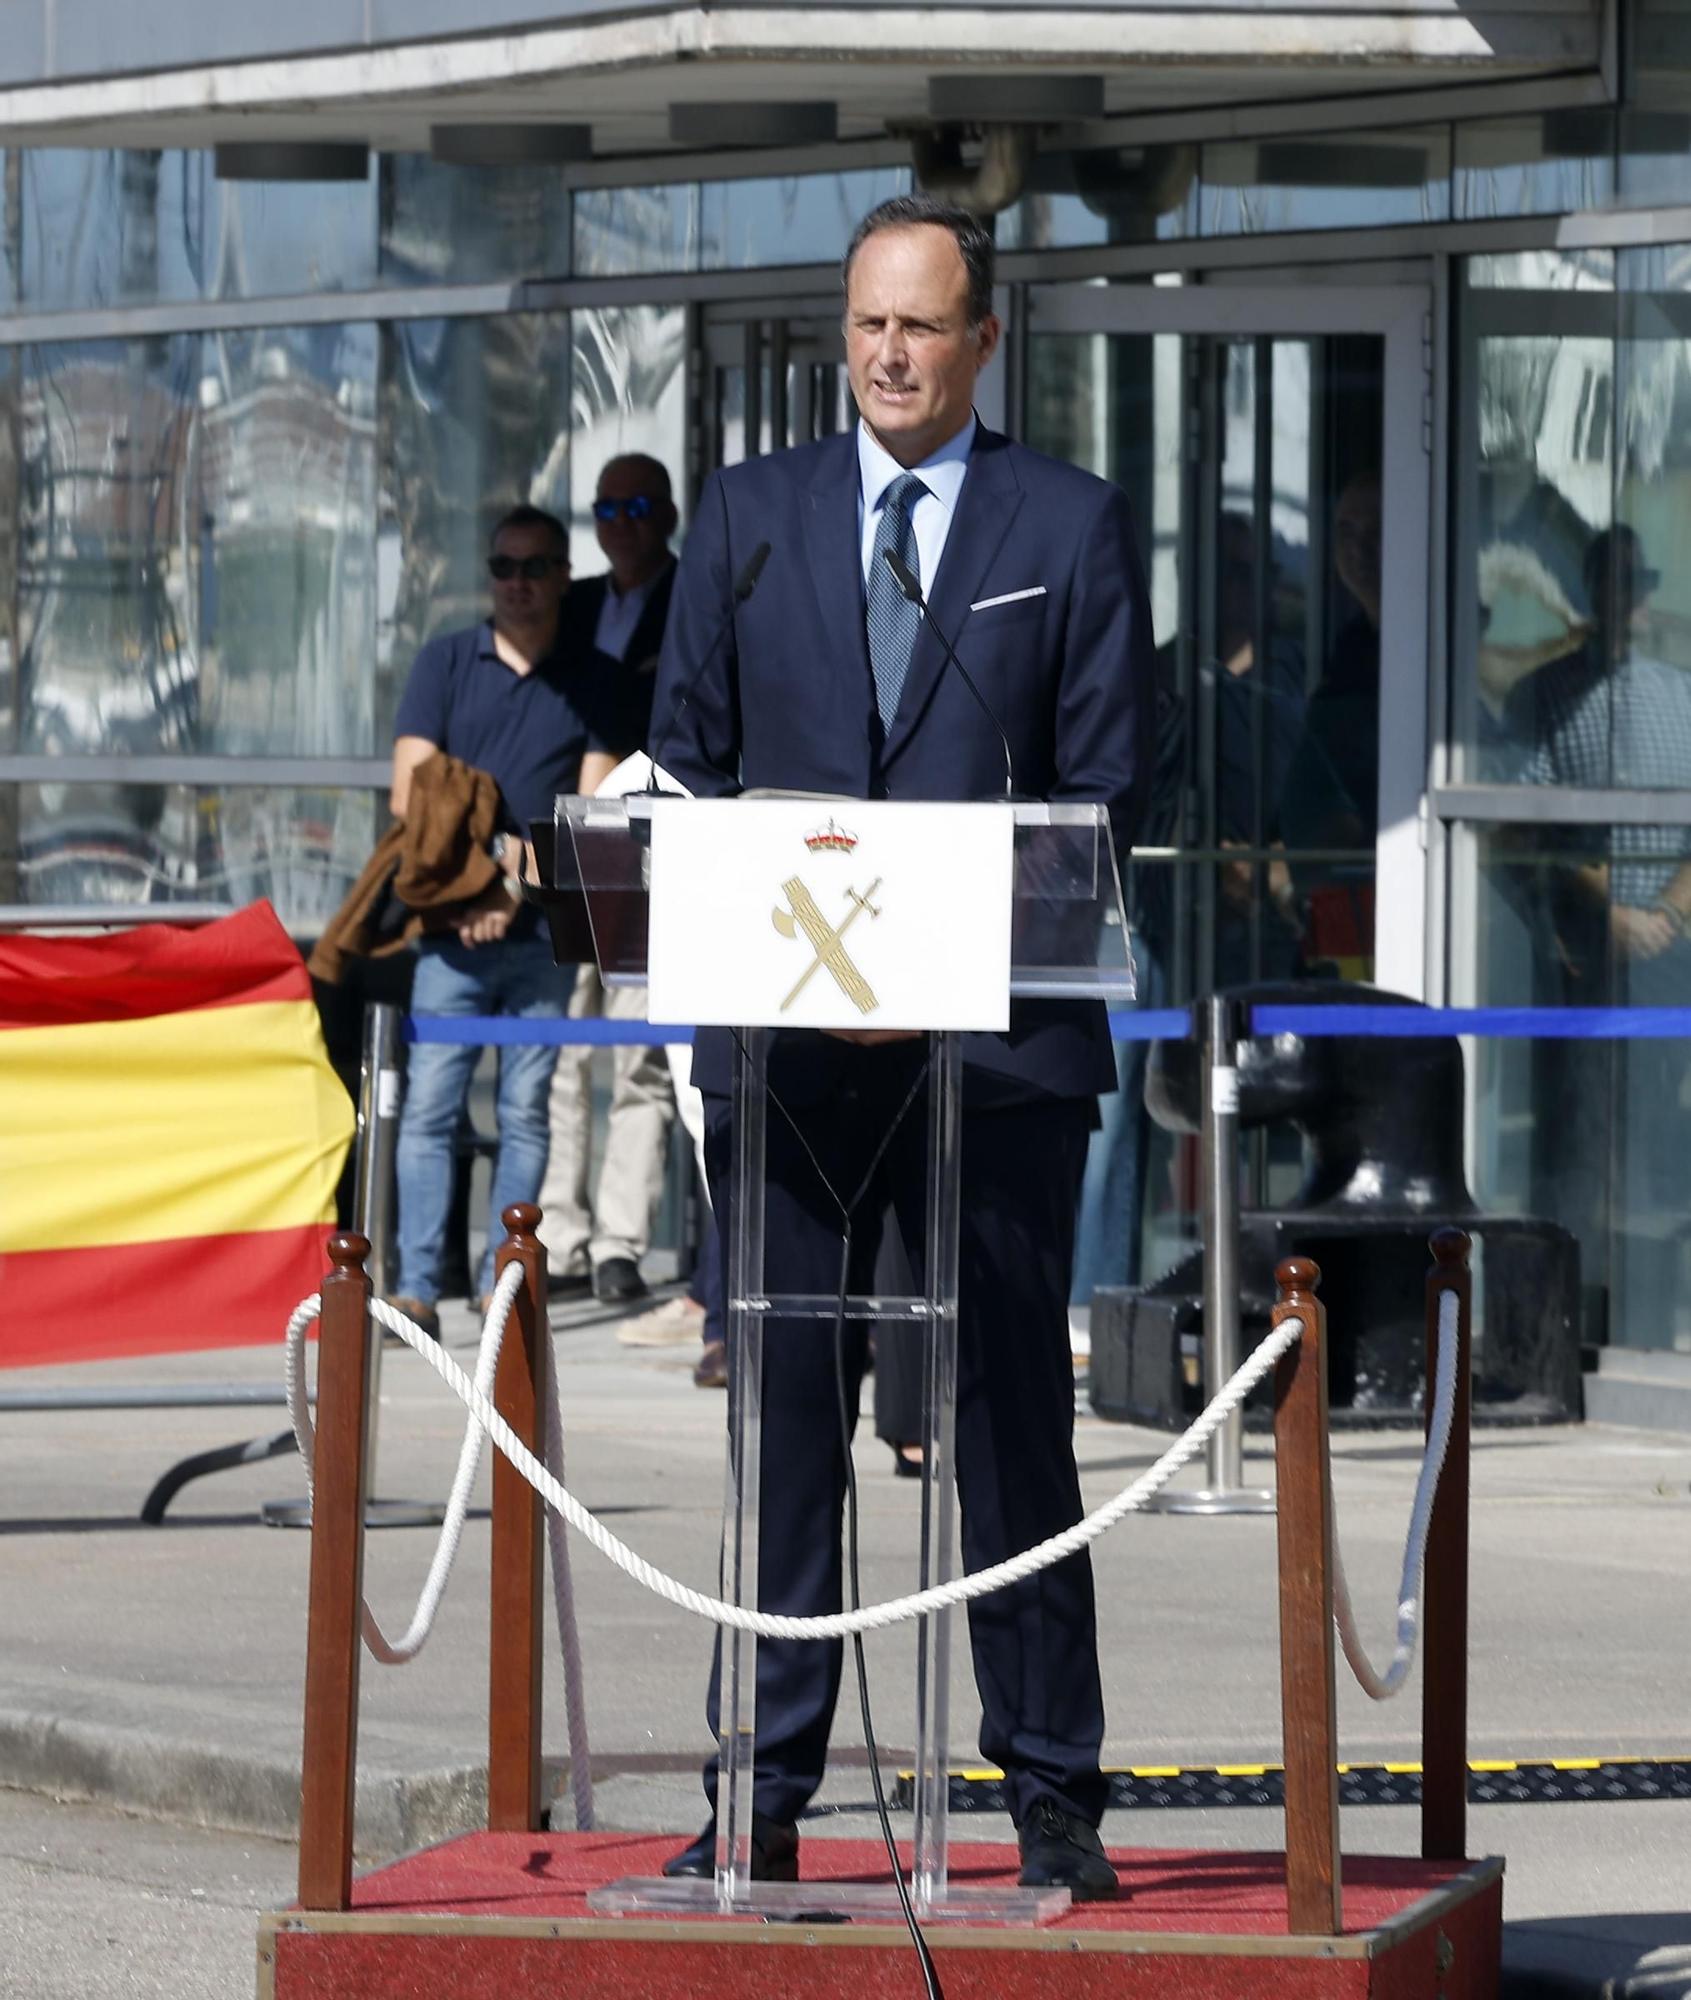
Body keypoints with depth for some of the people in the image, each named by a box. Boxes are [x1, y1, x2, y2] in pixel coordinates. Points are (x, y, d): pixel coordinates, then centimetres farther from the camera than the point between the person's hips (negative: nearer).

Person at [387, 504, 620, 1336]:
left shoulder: (591, 682, 9)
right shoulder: (446, 662, 9)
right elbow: (409, 792, 4)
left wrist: (523, 884, -10)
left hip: (545, 927, 0)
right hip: (451, 925, 0)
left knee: (525, 1110, 2)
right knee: (430, 1106, -7)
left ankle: (502, 1280, 6)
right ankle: (417, 1286, -9)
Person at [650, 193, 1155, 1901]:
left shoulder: (1073, 527, 6)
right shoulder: (747, 513, 12)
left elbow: (1106, 789, 2)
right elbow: (685, 755, 12)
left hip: (995, 1038, -2)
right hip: (784, 1038, 2)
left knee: (1012, 1419, 1)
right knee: (781, 1419, 2)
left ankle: (1052, 1800, 7)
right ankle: (760, 1804, 5)